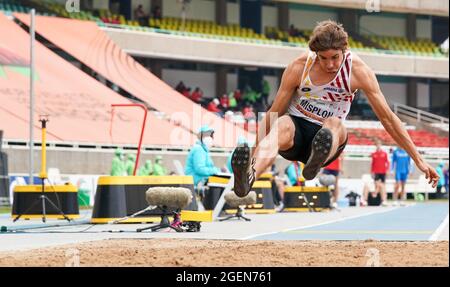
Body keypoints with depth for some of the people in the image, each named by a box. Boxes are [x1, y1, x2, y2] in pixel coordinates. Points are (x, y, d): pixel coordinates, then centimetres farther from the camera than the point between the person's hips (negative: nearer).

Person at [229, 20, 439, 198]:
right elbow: (273, 114, 0)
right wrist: (253, 153, -4)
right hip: (296, 127, 0)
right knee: (282, 125, -38)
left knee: (334, 124, -36)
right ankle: (249, 175, -70)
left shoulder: (358, 71, -8)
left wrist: (419, 160, -2)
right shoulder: (298, 68, -7)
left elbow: (387, 118, -3)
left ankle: (316, 161, -72)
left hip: (328, 134, 1)